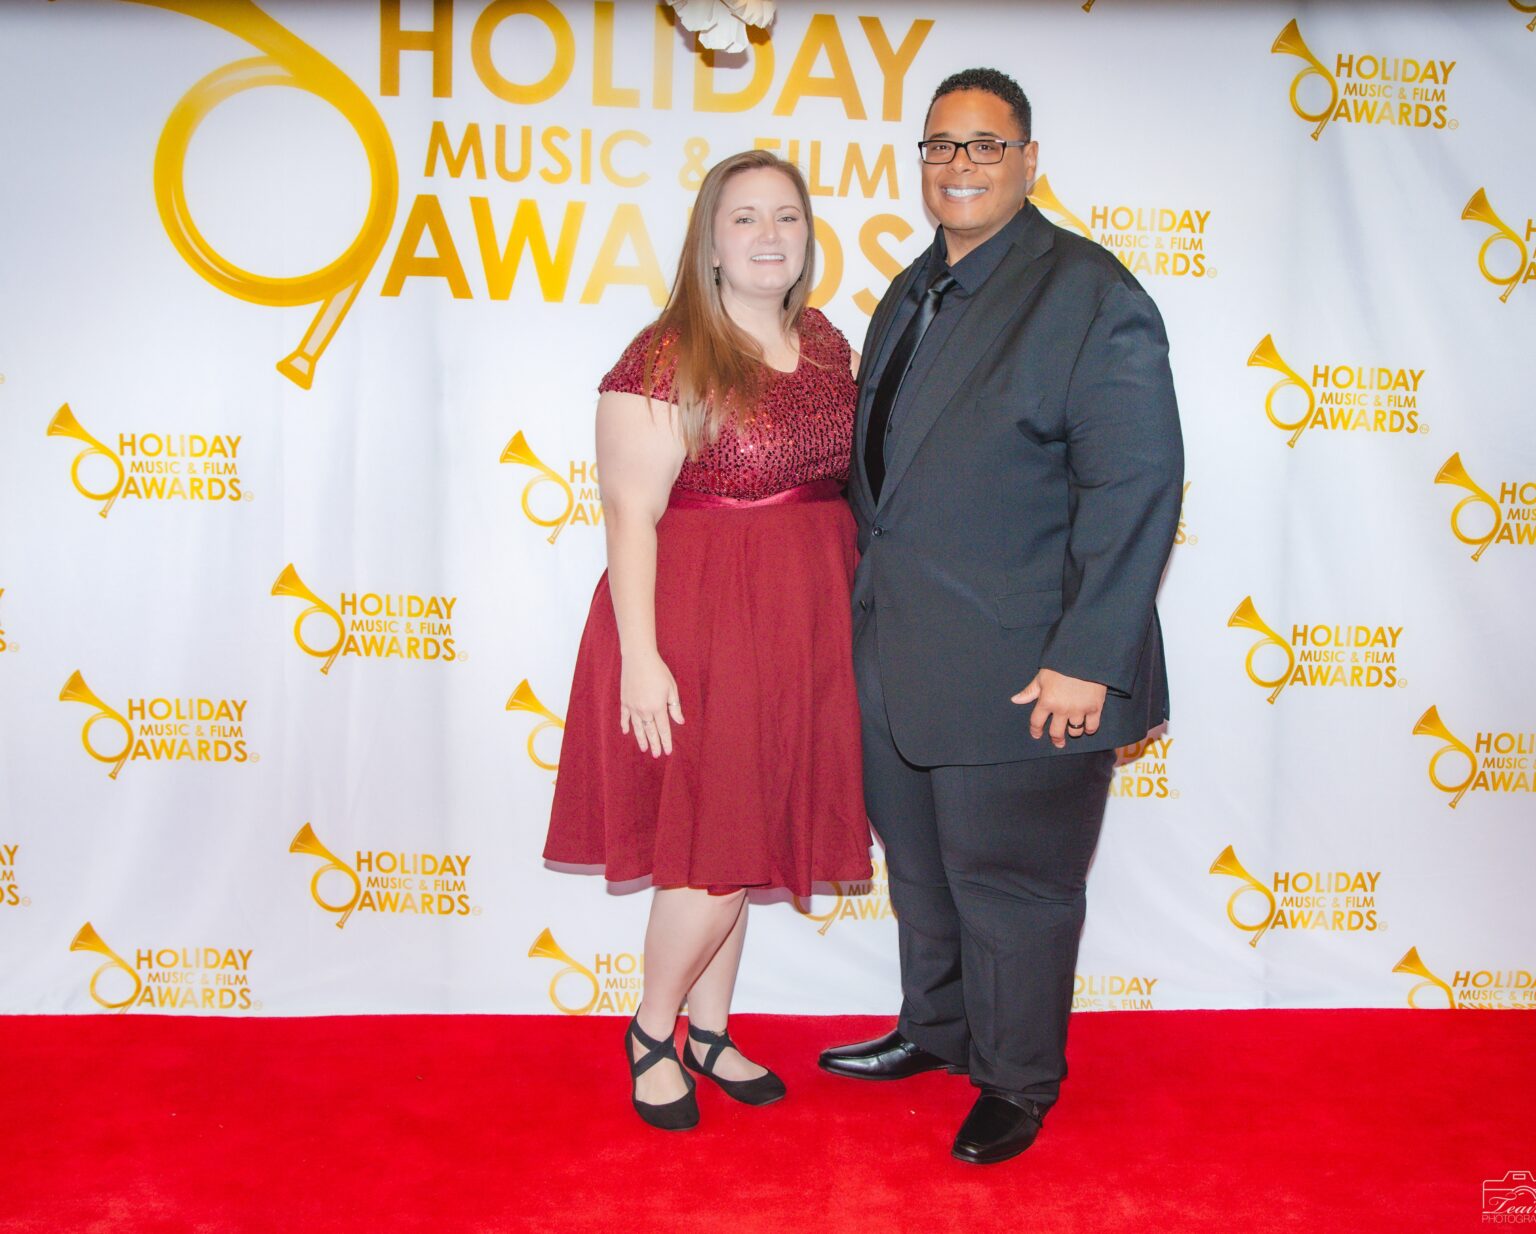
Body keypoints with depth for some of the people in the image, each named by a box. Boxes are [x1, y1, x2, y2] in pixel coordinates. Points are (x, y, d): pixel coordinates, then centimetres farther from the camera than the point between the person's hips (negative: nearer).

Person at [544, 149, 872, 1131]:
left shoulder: (828, 345, 9)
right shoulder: (666, 359, -12)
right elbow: (630, 514, -15)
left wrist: (852, 609, 9)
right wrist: (639, 655, -20)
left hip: (801, 629, 7)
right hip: (701, 628, -6)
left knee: (744, 840, 15)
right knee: (714, 848, -2)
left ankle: (710, 1032, 31)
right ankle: (652, 1030, 22)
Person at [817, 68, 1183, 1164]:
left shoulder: (1090, 295, -12)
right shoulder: (910, 296, 14)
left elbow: (1136, 488, -18)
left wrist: (1085, 661, -21)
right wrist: (871, 602, 15)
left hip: (1019, 671, -8)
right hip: (898, 657, 8)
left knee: (1009, 885, 8)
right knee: (920, 866, 21)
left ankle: (1018, 1084, 30)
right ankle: (936, 1031, 44)